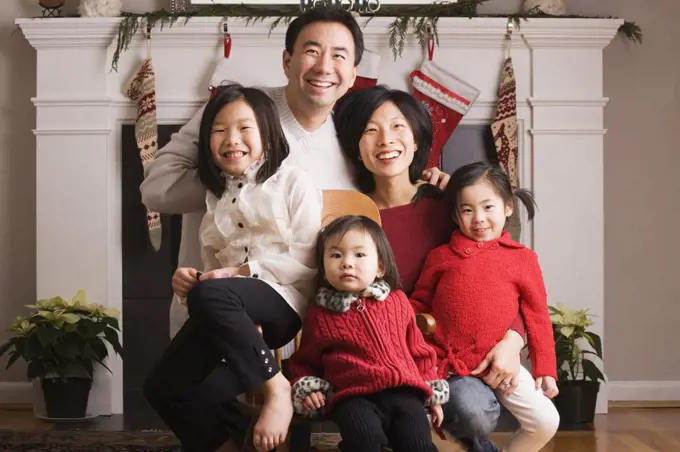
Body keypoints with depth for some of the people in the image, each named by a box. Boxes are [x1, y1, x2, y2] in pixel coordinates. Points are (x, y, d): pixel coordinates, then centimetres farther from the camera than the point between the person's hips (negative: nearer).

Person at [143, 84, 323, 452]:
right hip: (233, 311, 6)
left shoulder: (293, 182, 4)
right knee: (162, 387, -13)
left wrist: (247, 270, -13)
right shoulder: (216, 199, 21)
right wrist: (189, 280, -4)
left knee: (209, 295, -36)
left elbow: (308, 263, -3)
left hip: (284, 301, -5)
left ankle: (276, 387, -24)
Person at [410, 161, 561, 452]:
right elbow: (418, 304, 14)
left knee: (546, 421, -12)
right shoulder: (440, 256, 9)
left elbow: (538, 318, 9)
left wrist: (545, 369, 6)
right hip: (445, 361, 0)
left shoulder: (523, 259, 7)